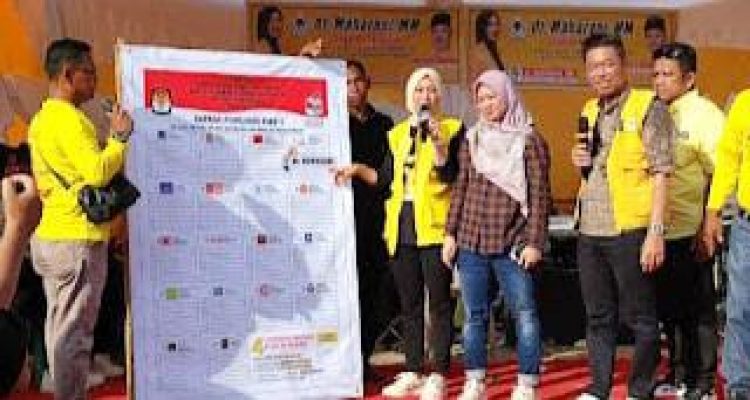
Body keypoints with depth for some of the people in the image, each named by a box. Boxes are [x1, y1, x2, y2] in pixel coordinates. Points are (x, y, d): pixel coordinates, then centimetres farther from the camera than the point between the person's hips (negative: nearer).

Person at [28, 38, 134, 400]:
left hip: (50, 235, 10)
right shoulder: (70, 119, -14)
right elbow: (98, 173, -24)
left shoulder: (41, 119, 15)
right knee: (74, 331, -5)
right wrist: (120, 137, -11)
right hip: (79, 238, -10)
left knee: (58, 325, 15)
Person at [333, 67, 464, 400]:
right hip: (401, 228, 5)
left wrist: (439, 144, -22)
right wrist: (358, 170, 4)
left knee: (438, 301, -2)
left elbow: (450, 178, -10)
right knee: (409, 303, 10)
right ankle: (412, 373, 18)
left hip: (433, 226, -5)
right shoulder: (397, 133, 16)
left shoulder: (452, 129, 1)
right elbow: (387, 179, 16)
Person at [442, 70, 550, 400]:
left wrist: (534, 242, -9)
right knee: (474, 315, 8)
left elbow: (540, 195, -4)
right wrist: (450, 233, 7)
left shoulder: (529, 141, -1)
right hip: (470, 243, 4)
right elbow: (460, 189, 13)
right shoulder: (471, 139, 11)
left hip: (512, 245, -4)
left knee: (524, 314, -2)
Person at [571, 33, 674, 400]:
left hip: (630, 230, -6)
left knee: (640, 318, 3)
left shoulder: (648, 108, -5)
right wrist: (579, 159, 2)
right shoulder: (590, 111, 14)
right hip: (590, 231, 7)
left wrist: (655, 231, -17)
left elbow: (660, 173, -10)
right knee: (598, 316, 14)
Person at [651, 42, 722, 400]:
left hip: (691, 232, -6)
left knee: (699, 310, 3)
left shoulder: (705, 114, -9)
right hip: (660, 229, 6)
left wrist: (707, 225, -16)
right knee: (670, 307, 15)